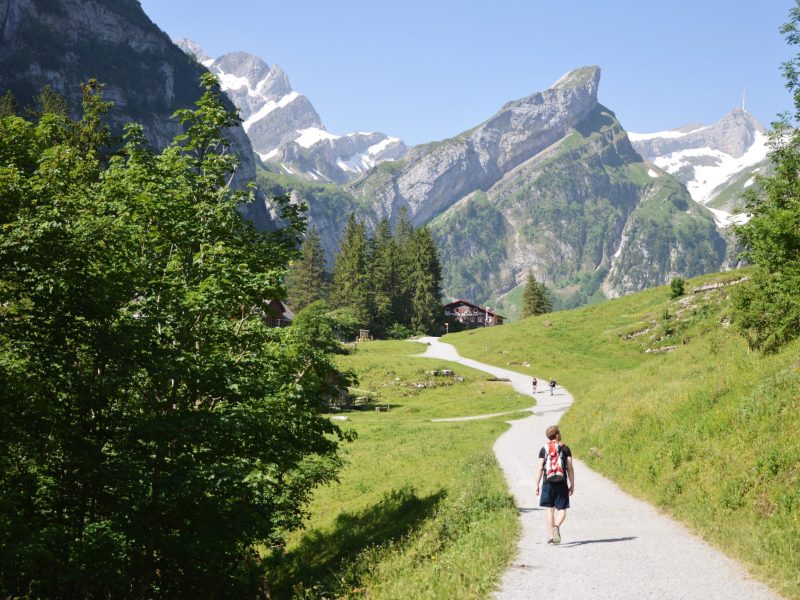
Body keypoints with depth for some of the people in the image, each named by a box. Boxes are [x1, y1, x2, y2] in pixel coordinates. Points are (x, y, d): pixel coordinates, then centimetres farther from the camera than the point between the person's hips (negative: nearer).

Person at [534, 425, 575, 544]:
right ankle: (557, 526, -25)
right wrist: (572, 484, 4)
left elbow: (540, 468, -3)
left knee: (549, 510, 9)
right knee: (562, 509, 4)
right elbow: (570, 468, -2)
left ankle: (551, 535, 8)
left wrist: (537, 484, 3)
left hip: (548, 483, 1)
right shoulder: (565, 448, 0)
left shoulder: (544, 449, 2)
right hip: (562, 483, -1)